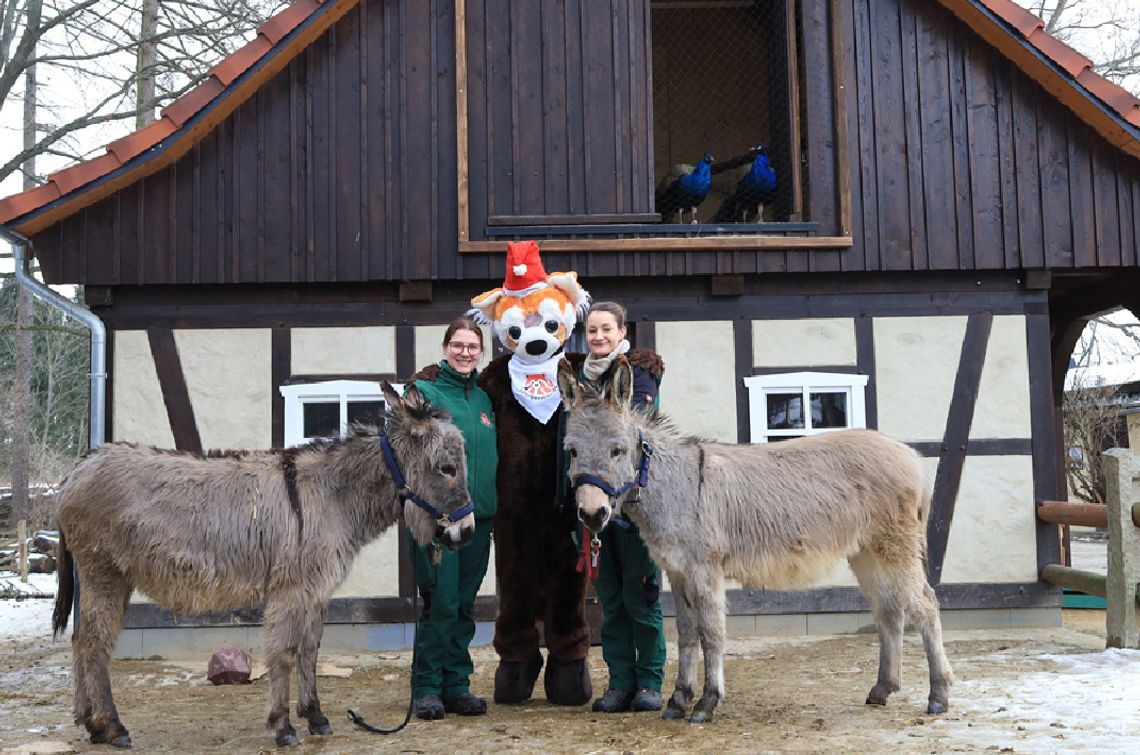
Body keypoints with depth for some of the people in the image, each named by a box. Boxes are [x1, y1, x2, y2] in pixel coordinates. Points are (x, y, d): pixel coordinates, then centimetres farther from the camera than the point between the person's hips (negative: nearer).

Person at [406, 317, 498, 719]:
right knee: (440, 602, -5)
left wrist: (494, 508, 15)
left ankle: (456, 685, 19)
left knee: (464, 605, 10)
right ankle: (427, 687, 7)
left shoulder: (483, 397, 14)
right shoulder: (424, 391, -4)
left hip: (479, 516, 6)